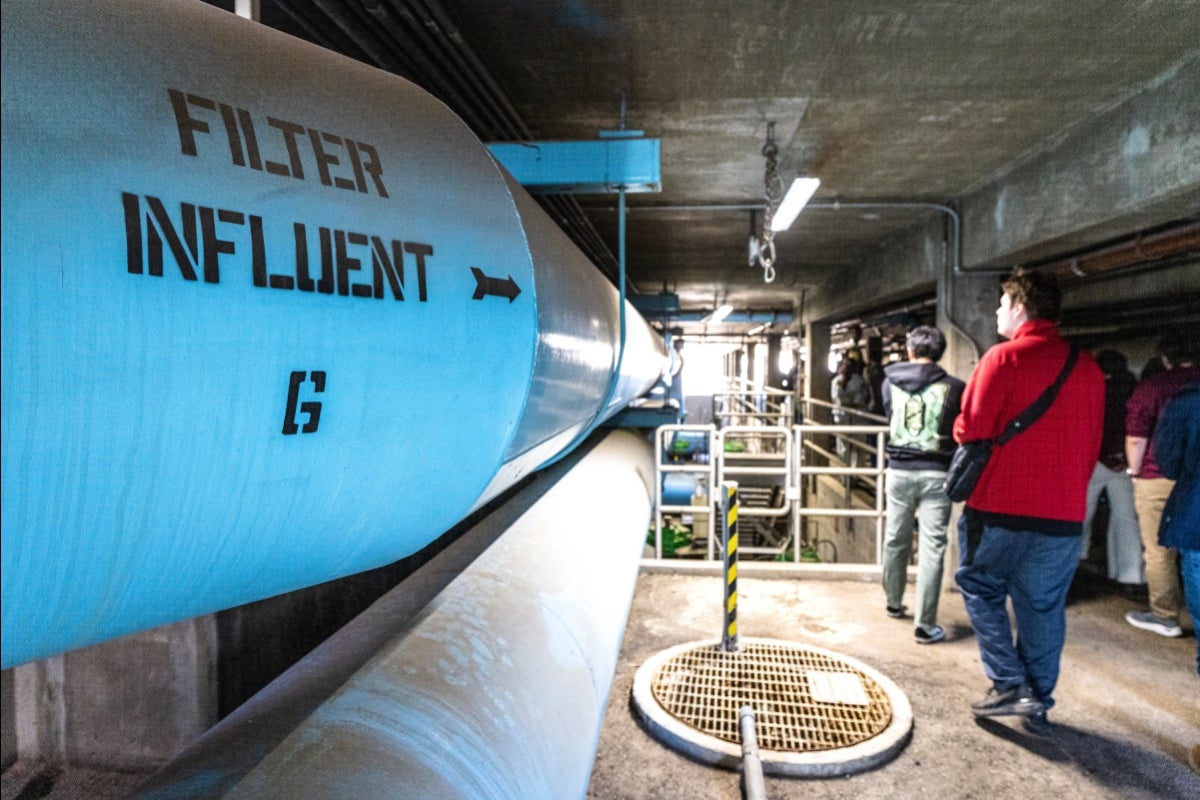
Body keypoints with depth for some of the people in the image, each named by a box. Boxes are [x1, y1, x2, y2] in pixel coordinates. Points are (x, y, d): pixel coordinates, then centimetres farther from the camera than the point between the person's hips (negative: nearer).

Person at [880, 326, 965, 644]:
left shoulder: (890, 382, 0)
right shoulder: (953, 387, -7)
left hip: (899, 471, 3)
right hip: (936, 473, -2)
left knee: (895, 539, 17)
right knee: (931, 548, 0)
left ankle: (894, 602, 34)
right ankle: (924, 624, 2)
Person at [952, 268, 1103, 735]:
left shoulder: (1005, 357, -10)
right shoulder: (1088, 367, 8)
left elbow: (970, 430, -12)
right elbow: (1093, 444, 14)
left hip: (1000, 507, -5)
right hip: (1064, 513, 5)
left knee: (981, 588, 14)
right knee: (1043, 609, 13)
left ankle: (1010, 684, 9)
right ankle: (1037, 705, 22)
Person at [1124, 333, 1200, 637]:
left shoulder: (1150, 387, -9)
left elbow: (1136, 439, -11)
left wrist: (1135, 472, 4)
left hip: (1159, 478, -5)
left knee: (1158, 550, 3)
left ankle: (1165, 615, 10)